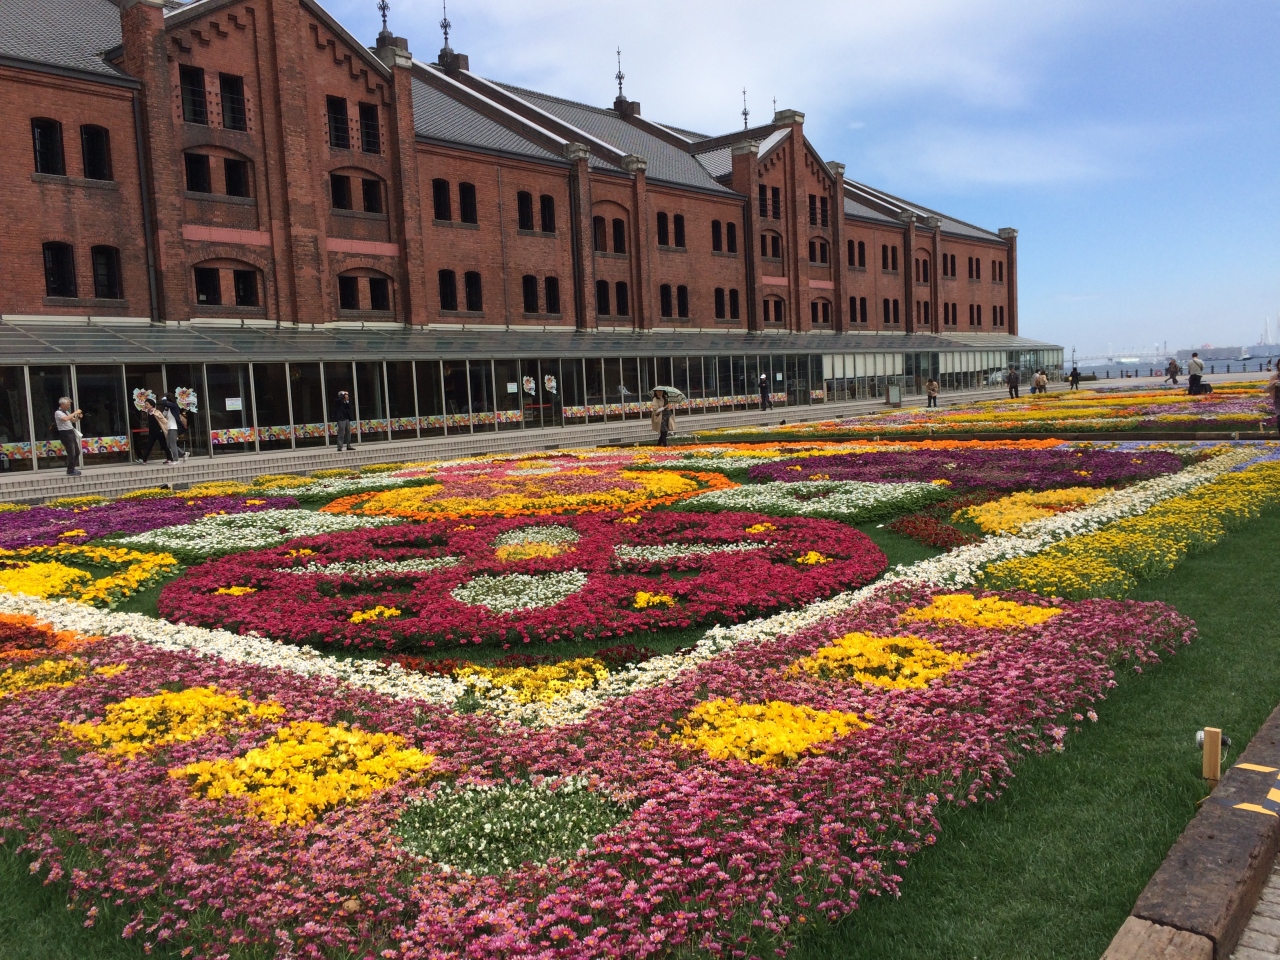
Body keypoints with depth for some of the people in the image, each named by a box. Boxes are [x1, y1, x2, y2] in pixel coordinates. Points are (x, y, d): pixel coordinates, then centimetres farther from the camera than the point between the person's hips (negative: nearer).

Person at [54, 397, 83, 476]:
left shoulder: (66, 412, 16)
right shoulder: (58, 412, -11)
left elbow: (74, 420, 25)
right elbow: (66, 419, -31)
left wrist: (78, 417, 4)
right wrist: (75, 413, -25)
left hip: (71, 432, 9)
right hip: (65, 433, -9)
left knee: (77, 452, 12)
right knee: (71, 453, -9)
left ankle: (72, 468, 22)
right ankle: (70, 471, -2)